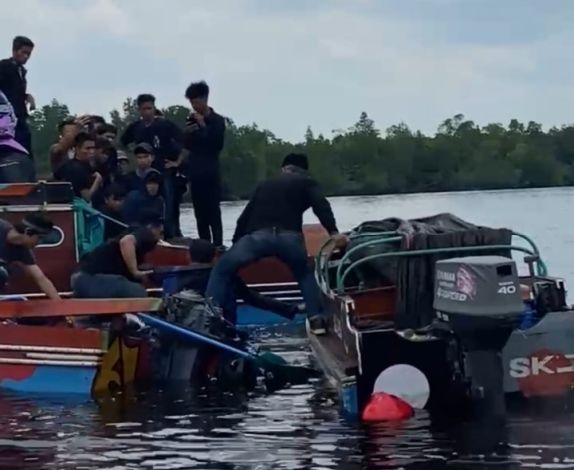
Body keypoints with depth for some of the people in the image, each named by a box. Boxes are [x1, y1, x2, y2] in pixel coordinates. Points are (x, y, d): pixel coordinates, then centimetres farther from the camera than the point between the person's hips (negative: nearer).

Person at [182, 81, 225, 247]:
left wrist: (203, 126, -12)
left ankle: (217, 247, -14)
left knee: (213, 212, -10)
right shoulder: (191, 121, 11)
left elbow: (218, 144, -11)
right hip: (195, 172, 4)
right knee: (200, 214, 4)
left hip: (211, 172, -4)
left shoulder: (217, 120, 0)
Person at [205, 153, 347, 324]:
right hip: (289, 237, -1)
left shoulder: (264, 185, 35)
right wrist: (333, 232, -8)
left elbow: (245, 217, 33)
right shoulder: (305, 182, 23)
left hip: (258, 236, 1)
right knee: (306, 275, 26)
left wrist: (235, 242, 39)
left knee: (222, 270, 15)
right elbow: (321, 205, 4)